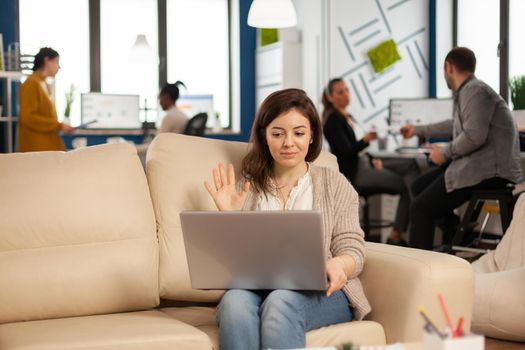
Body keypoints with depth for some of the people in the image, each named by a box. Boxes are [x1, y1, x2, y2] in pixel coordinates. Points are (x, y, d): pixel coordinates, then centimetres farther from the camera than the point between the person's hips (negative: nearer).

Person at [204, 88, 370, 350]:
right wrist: (229, 218, -3)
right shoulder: (247, 188, 18)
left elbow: (353, 252, 5)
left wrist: (337, 265, -18)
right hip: (256, 288, 1)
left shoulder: (334, 184, 14)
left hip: (321, 292, -1)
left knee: (282, 301, -37)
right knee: (235, 302, -35)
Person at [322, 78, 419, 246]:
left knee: (411, 165, -5)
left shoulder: (347, 117, 18)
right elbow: (346, 151, -20)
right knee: (406, 185, -18)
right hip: (353, 174, -9)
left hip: (364, 164, 9)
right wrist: (365, 140, -37)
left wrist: (373, 159, 5)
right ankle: (396, 235, -15)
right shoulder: (333, 120, -10)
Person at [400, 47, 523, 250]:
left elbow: (474, 136, -26)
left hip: (490, 170, -10)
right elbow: (456, 126, 37)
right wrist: (417, 130, 48)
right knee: (420, 186, 15)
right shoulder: (467, 91, 19)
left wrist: (444, 153, -10)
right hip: (476, 164, 10)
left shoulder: (475, 91, -13)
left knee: (420, 208, -11)